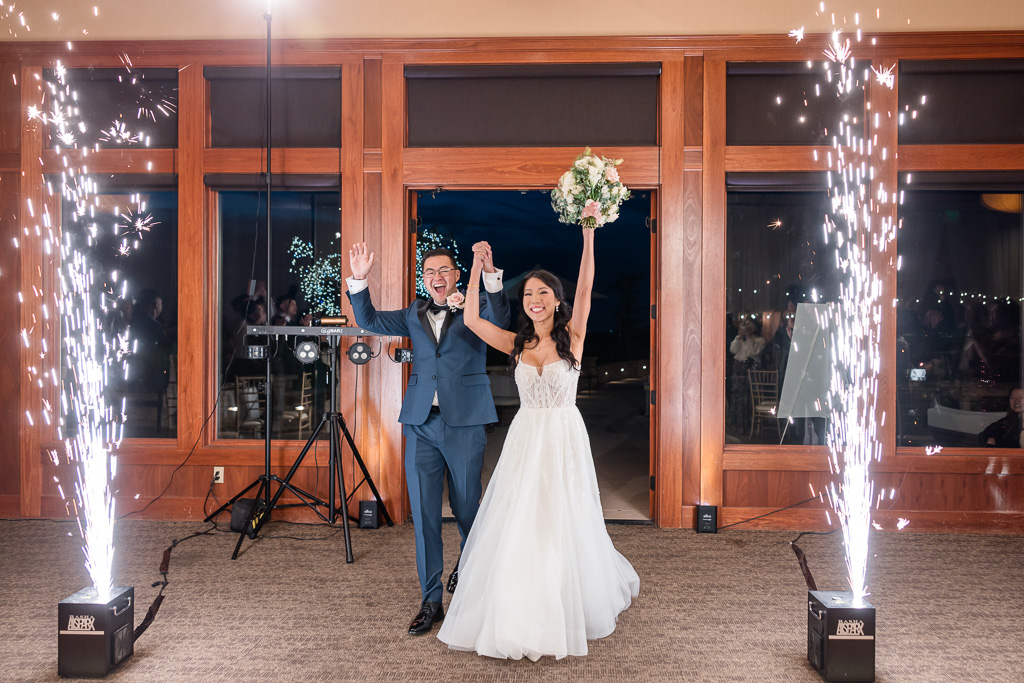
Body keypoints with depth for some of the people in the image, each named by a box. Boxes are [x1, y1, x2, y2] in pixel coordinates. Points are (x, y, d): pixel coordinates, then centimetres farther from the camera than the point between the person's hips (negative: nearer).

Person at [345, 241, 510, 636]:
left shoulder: (476, 310, 2)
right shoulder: (415, 316, 13)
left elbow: (500, 319, -19)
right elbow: (368, 320, 10)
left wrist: (490, 273, -35)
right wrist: (358, 280, -6)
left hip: (464, 425, -3)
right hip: (421, 425, 3)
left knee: (465, 507, 12)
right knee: (424, 515, 3)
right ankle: (431, 602, 13)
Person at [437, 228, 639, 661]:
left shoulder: (572, 337, -3)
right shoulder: (517, 344, 4)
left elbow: (585, 290, -15)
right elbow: (471, 319, -2)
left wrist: (588, 238, -22)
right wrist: (477, 267, -2)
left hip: (565, 440, -2)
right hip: (525, 440, 3)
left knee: (564, 526, 6)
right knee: (517, 526, 3)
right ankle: (517, 619, 18)